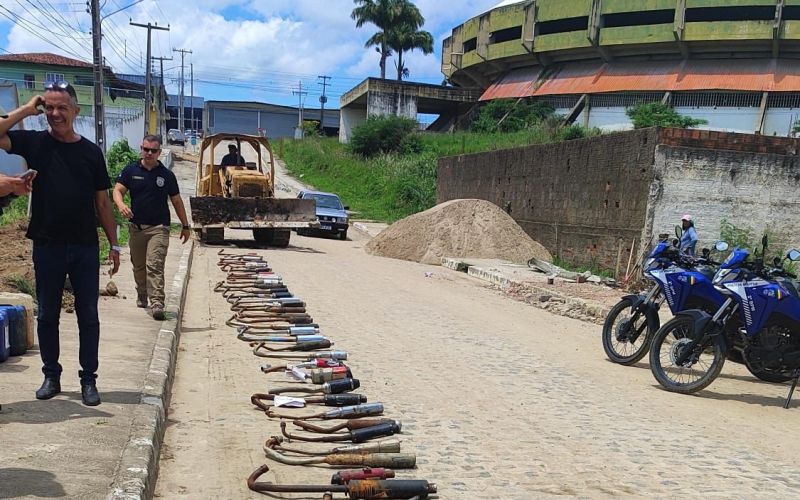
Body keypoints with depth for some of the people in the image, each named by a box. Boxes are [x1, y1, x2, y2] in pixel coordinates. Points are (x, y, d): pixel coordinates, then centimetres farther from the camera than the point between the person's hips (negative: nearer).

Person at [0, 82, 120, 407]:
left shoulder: (91, 151, 4)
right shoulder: (35, 142, 2)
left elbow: (102, 202, 7)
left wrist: (114, 245, 5)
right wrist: (27, 109, -9)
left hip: (85, 247, 0)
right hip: (47, 245, 0)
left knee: (88, 316, 4)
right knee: (47, 315, 10)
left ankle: (88, 379, 14)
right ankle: (51, 376, 24)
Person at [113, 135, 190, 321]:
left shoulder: (167, 175, 4)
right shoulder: (131, 170, 5)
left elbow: (176, 201, 10)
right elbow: (118, 190, -4)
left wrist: (185, 225, 12)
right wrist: (121, 205, -27)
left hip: (158, 227, -3)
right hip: (136, 226, 3)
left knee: (155, 265, -15)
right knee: (138, 266, 16)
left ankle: (157, 303, -20)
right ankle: (142, 295, 38)